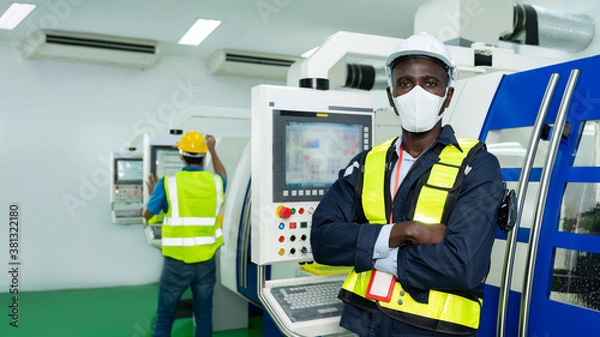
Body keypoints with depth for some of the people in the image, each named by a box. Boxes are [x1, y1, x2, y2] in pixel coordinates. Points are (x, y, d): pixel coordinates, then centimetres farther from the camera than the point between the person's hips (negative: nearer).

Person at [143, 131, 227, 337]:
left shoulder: (168, 183, -9)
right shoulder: (215, 182, -1)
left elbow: (147, 214, 6)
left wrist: (152, 193, 24)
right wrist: (213, 150, 30)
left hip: (176, 262, -2)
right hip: (206, 261, 2)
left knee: (165, 317, 9)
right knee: (204, 315, 12)